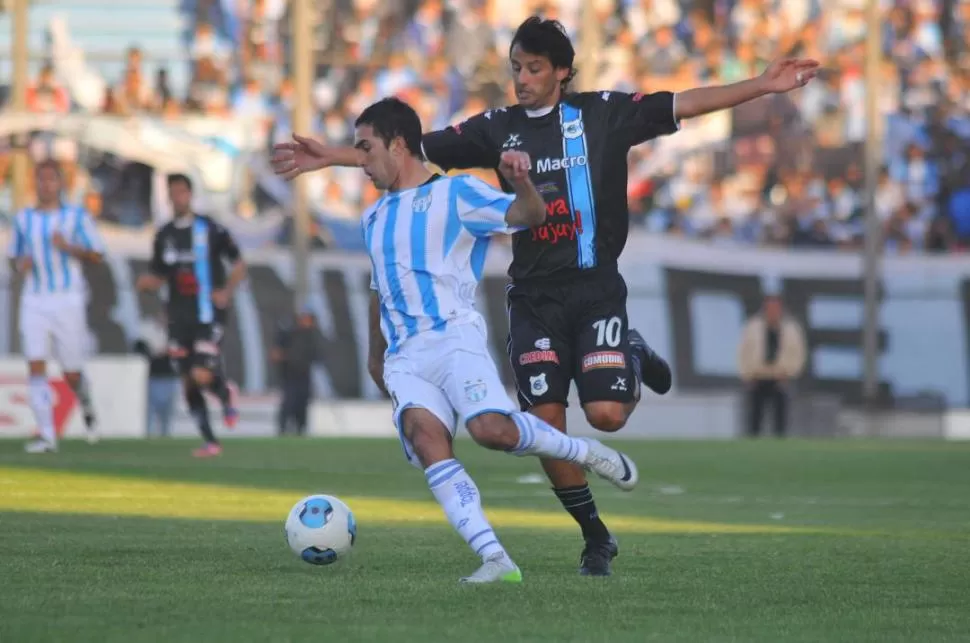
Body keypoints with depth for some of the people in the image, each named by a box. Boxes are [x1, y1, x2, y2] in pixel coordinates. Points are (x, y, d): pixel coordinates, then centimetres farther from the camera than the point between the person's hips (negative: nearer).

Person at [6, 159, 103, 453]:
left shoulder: (77, 217, 0)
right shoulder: (23, 219, 10)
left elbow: (97, 255, -2)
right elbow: (14, 257, 19)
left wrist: (68, 247, -18)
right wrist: (20, 265, -4)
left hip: (67, 300, -2)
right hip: (34, 301, 2)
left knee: (72, 374, 4)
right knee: (36, 367, -12)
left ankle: (86, 406, 38)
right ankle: (47, 435, -13)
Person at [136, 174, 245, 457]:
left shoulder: (210, 230, -4)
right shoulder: (164, 235, 9)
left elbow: (239, 265, 2)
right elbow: (158, 277, 16)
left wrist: (226, 291, -13)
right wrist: (146, 282, -6)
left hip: (208, 314, -5)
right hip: (179, 316, 5)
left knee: (202, 376, -18)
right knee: (188, 383, 3)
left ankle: (226, 392, 17)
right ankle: (210, 441, 14)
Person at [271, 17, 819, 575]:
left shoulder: (603, 114, -1)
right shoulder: (500, 128, 5)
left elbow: (684, 105, -2)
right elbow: (418, 151, 4)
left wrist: (763, 86, -8)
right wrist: (332, 157, -2)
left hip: (596, 288, -3)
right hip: (534, 295, 3)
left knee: (606, 414, -17)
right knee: (547, 426, -4)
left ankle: (635, 358, 19)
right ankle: (596, 538, 13)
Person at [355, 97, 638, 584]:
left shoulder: (455, 193, 7)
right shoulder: (374, 218, 26)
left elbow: (530, 215, -4)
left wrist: (520, 181, -24)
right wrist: (375, 352, 47)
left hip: (454, 337, -5)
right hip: (404, 358, 5)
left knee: (492, 428, -30)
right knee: (425, 438, -25)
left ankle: (586, 453, 0)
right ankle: (495, 560, -34)